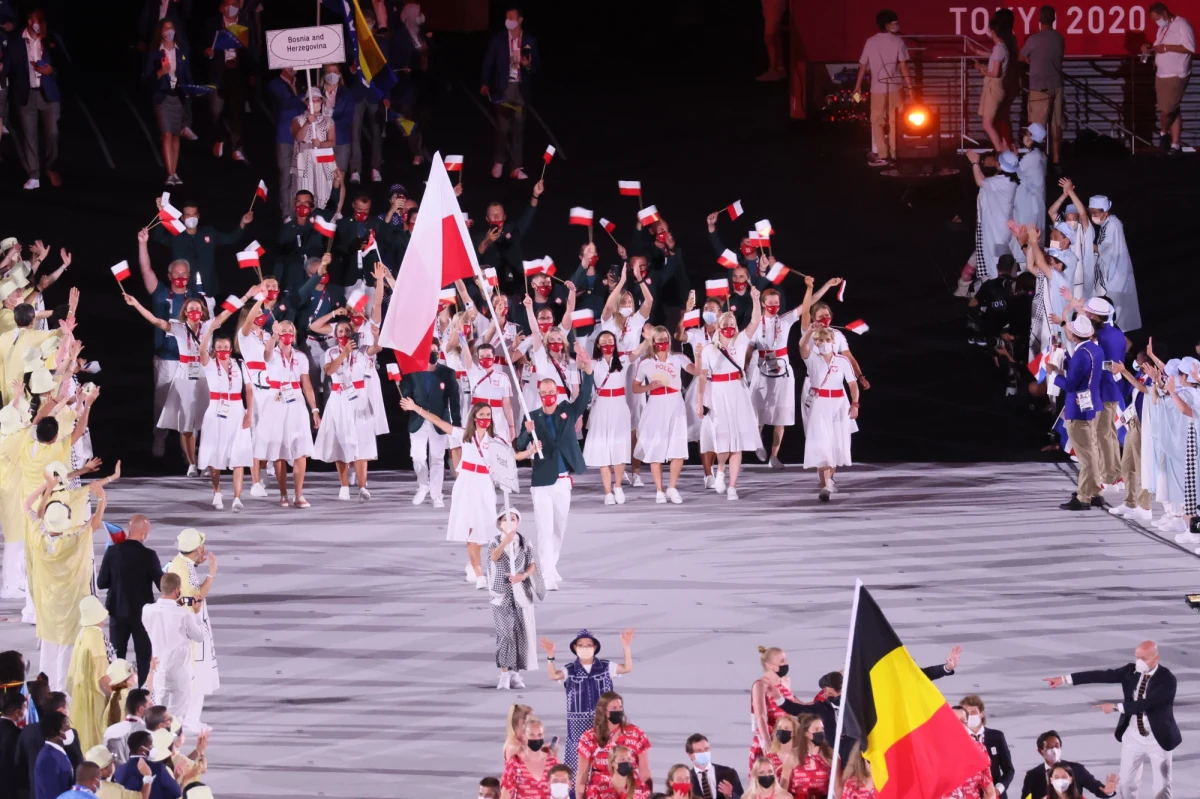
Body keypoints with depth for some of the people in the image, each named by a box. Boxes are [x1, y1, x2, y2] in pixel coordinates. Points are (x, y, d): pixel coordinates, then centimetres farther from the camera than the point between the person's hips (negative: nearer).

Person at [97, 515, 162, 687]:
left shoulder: (112, 552, -10)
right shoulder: (149, 555, -17)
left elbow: (101, 583, -4)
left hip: (118, 612, 2)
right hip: (143, 612, -2)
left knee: (116, 656, 13)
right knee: (144, 657, 8)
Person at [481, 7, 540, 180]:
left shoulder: (530, 41, 3)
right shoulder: (498, 40, 0)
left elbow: (537, 65, 7)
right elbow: (488, 62, -2)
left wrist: (529, 65, -16)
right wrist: (485, 83, -14)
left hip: (520, 89, 1)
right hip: (502, 88, -1)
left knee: (518, 128, 1)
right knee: (503, 127, -2)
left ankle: (516, 168, 3)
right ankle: (499, 162, 17)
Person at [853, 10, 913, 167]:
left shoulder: (870, 42, 1)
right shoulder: (897, 41, -5)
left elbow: (863, 66, 4)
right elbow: (903, 66, -9)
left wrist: (858, 86, 13)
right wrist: (910, 85, -4)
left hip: (877, 88, 0)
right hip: (895, 87, 0)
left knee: (877, 122, 6)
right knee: (894, 122, 11)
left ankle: (882, 155, 0)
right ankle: (894, 154, 13)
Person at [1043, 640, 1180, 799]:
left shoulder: (1167, 679, -21)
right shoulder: (1131, 671, -4)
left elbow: (1145, 704, -29)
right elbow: (1101, 676, -6)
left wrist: (1115, 707, -26)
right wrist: (1064, 679, -10)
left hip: (1158, 739, -5)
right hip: (1133, 736, 5)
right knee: (1127, 783, 10)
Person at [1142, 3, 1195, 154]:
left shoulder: (1182, 25, -11)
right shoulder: (1163, 28, 16)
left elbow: (1190, 48, -19)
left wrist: (1166, 48, -20)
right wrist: (1150, 48, -1)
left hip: (1176, 76, -8)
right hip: (1161, 74, 8)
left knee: (1167, 110, -9)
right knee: (1173, 111, 8)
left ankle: (1163, 133, 16)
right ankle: (1175, 145, 9)